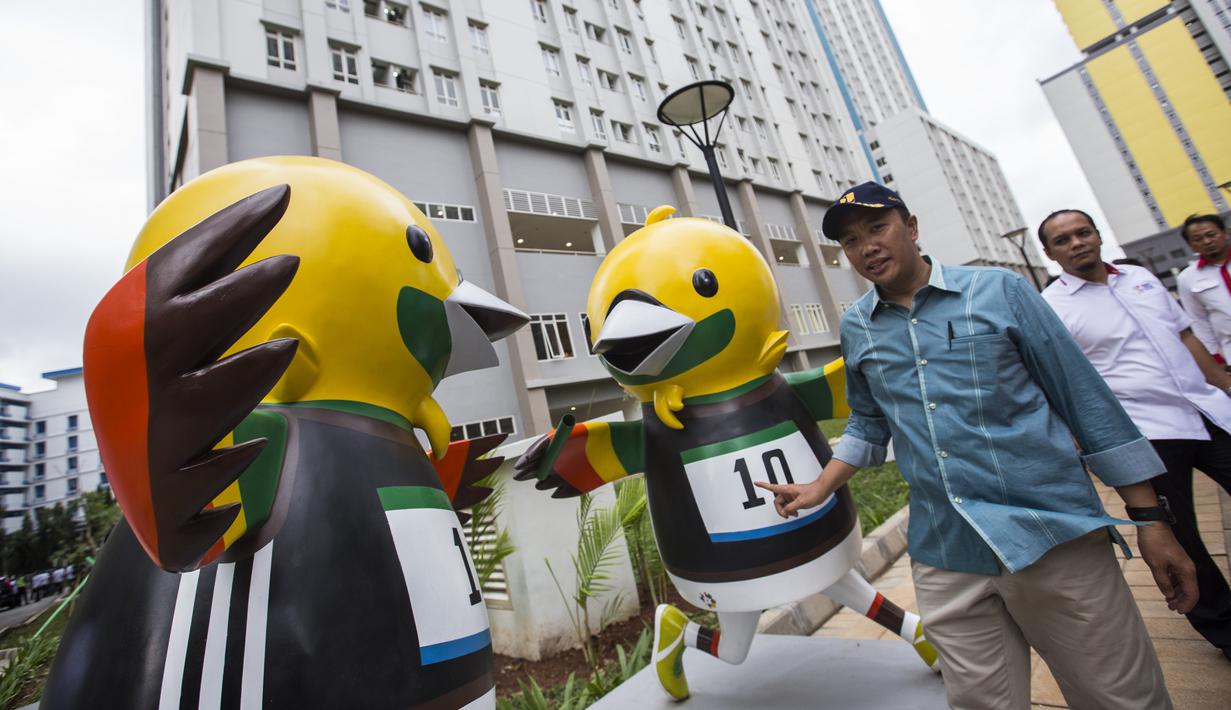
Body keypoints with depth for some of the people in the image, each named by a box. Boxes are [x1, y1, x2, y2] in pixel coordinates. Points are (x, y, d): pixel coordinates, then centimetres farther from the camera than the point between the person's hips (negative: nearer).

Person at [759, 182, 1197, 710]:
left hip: (1054, 535, -2)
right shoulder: (855, 328, 6)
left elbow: (1085, 398, 0)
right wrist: (820, 489, 9)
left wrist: (1151, 519, -1)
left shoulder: (999, 291, -2)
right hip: (944, 558, 2)